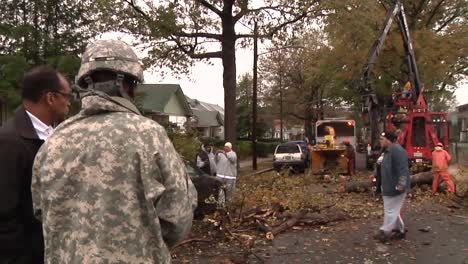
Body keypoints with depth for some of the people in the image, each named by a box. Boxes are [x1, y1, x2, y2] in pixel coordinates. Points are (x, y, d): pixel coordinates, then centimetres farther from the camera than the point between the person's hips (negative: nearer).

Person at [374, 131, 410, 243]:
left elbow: (403, 169, -26)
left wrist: (401, 184, -30)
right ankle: (400, 230, 29)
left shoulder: (397, 150, -20)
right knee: (393, 210, 18)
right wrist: (383, 185, 25)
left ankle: (385, 232, 6)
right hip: (389, 187, 11)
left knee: (390, 210, -2)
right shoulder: (388, 151, 13)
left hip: (395, 187, -11)